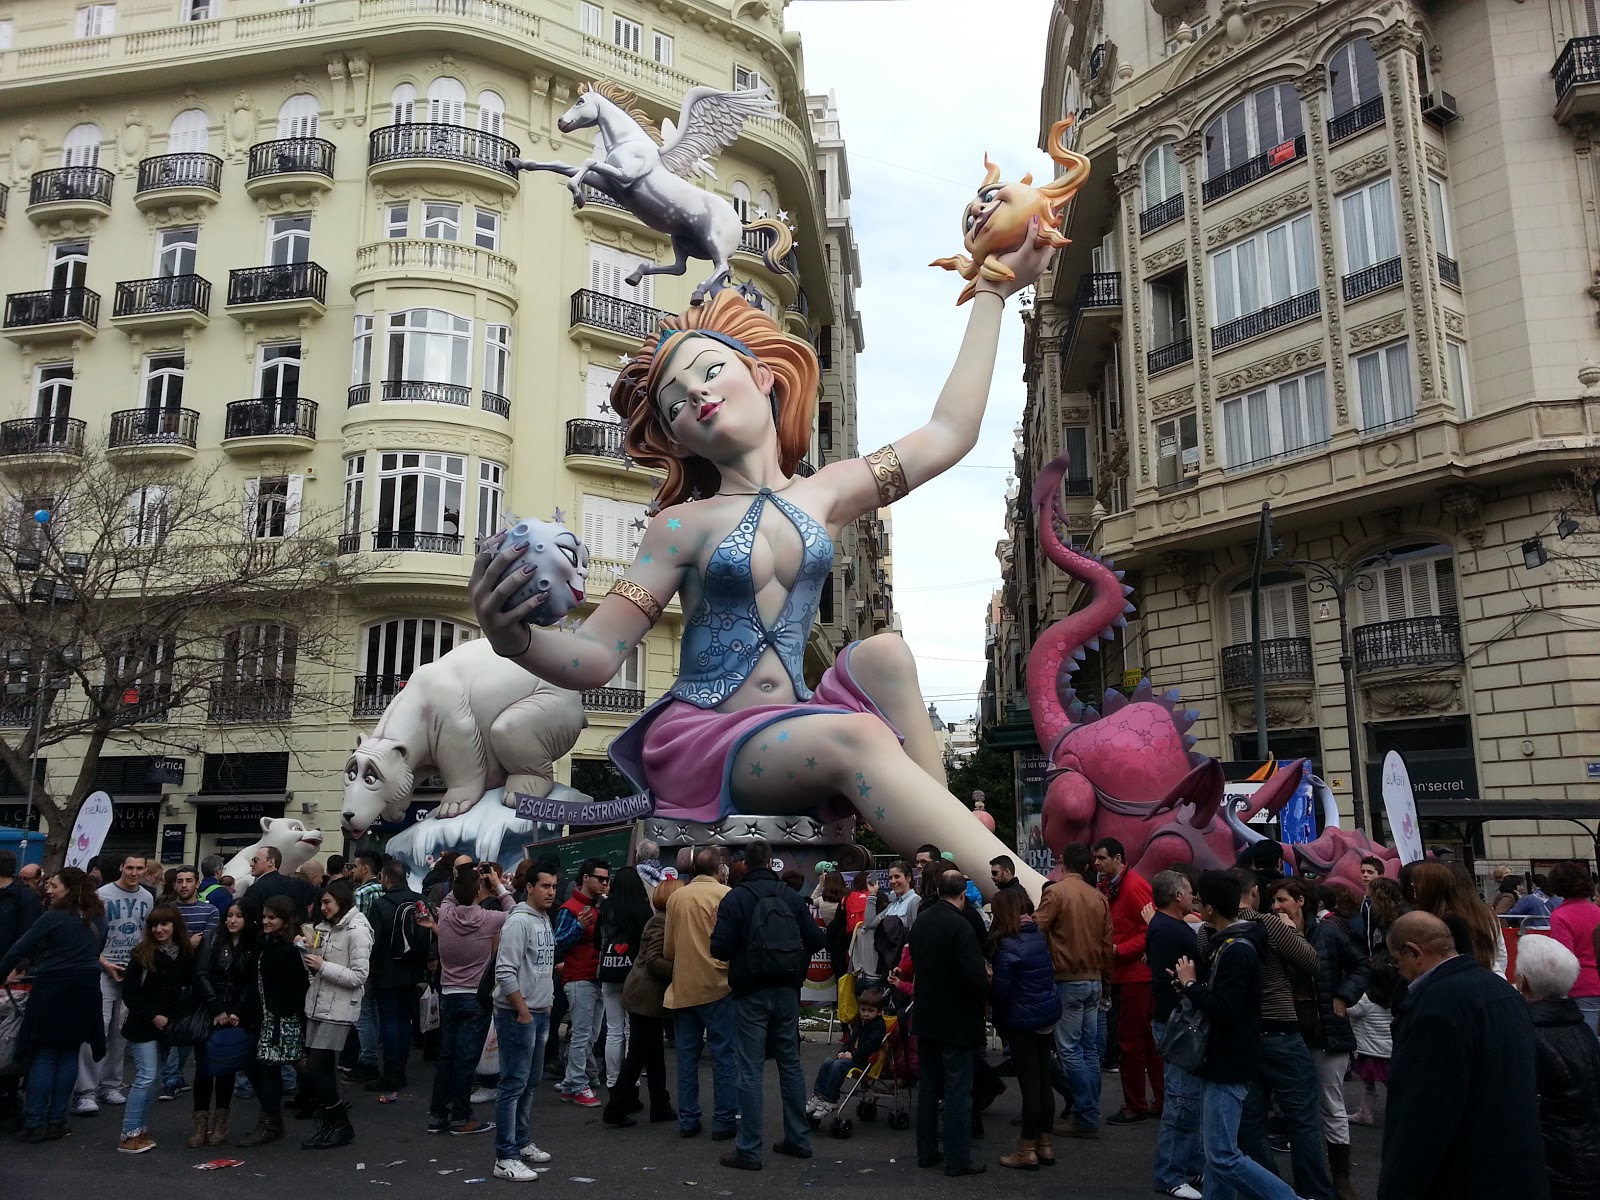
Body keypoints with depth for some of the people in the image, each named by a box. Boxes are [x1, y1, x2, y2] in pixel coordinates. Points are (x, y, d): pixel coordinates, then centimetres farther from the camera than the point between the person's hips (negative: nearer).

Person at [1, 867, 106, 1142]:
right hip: (87, 991, 5)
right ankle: (56, 1122, 12)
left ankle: (34, 1123, 4)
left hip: (53, 989, -5)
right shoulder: (98, 917, 9)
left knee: (44, 1054, 4)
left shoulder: (54, 917, -8)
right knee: (69, 1053, 10)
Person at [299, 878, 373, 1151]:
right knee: (322, 1071, 11)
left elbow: (359, 976, -17)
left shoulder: (357, 930, -13)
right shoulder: (324, 927, 11)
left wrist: (323, 966, -19)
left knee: (313, 1072, -7)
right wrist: (302, 947, -1)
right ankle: (330, 1123, 26)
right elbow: (313, 967, 16)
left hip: (338, 1011, -7)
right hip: (317, 1006, 7)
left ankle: (342, 1127, 8)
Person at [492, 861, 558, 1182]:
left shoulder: (545, 919, 10)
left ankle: (521, 1143, 28)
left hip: (540, 1013, 9)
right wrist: (523, 1012, -17)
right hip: (517, 1014, -9)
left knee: (529, 1083, 16)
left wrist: (546, 1004, 16)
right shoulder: (519, 921, -16)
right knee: (514, 1084, -5)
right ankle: (505, 1158, 0)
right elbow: (505, 972, -20)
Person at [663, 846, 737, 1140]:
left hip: (683, 987, 4)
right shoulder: (725, 895, -9)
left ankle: (687, 1120, 15)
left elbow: (667, 949, 8)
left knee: (687, 1055, 11)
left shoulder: (676, 897, 3)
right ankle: (724, 1120, 4)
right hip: (717, 984, -4)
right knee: (724, 1054, 3)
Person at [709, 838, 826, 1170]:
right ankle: (799, 1139, 23)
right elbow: (816, 940, -1)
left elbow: (719, 947, -16)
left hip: (751, 993, -4)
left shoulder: (735, 898, -10)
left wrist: (737, 953, 6)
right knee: (790, 1064, 15)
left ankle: (749, 1150, 3)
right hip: (787, 990, 4)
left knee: (750, 1070, 1)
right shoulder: (791, 896, 1)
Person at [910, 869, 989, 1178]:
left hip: (926, 1017, 7)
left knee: (929, 1086, 16)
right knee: (958, 1091, 2)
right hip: (956, 1022, -7)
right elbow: (976, 977, -25)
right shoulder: (960, 927, -22)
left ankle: (926, 1152, 24)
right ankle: (958, 1160, 8)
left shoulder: (921, 921, 2)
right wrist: (987, 982, -4)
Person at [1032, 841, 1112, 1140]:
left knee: (1069, 1050, -1)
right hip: (1094, 981, 7)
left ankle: (1085, 1118, -1)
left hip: (1067, 980, -6)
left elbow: (1036, 929, -16)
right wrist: (1105, 979, 20)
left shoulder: (1056, 892, -13)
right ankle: (1089, 1113, 18)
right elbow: (1108, 944, 10)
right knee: (1089, 1049, 12)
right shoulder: (1099, 897, 5)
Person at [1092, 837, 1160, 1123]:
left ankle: (1135, 1106, 9)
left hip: (1135, 974, -9)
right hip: (1120, 973, 9)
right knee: (1145, 1039, 17)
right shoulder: (1106, 887, 11)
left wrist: (1119, 950, -20)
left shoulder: (1135, 886, -16)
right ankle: (1162, 1098, 28)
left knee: (1129, 1040, -1)